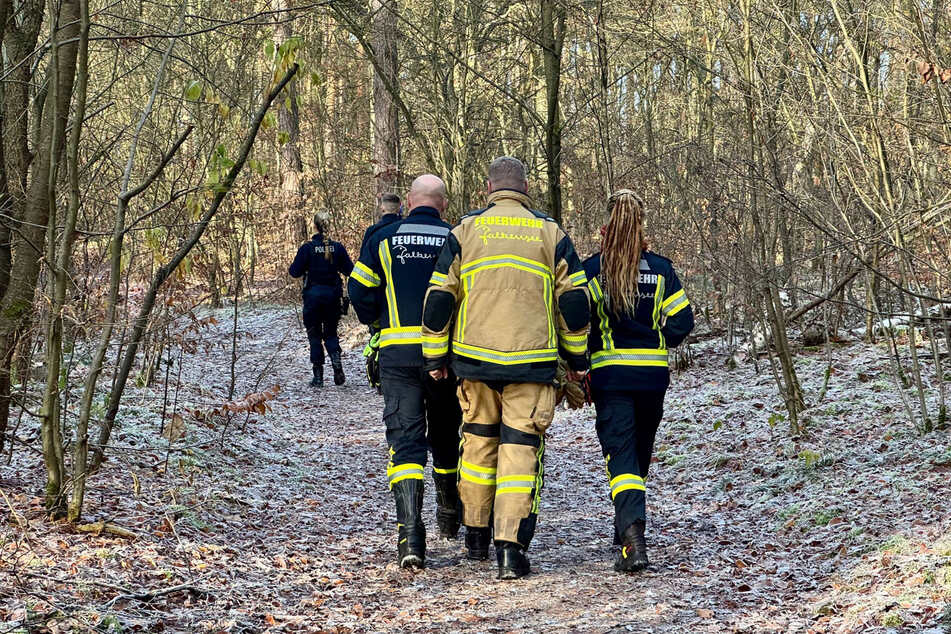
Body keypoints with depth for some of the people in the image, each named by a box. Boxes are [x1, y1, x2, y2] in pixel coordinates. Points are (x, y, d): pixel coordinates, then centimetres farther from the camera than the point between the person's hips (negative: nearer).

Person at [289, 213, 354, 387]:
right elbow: (349, 270, 2)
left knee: (314, 335, 8)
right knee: (331, 333, 15)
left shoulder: (307, 248, -11)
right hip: (333, 295, 2)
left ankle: (318, 376, 7)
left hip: (313, 296, -2)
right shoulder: (338, 247, -3)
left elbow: (295, 272, -9)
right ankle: (337, 362, -11)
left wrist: (292, 267, 13)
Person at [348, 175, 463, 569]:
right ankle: (450, 516, 37)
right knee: (445, 434, 20)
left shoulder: (383, 240, 3)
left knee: (405, 439, -2)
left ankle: (410, 531, -19)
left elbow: (359, 291, 1)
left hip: (398, 353, -1)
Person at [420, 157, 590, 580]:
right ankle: (511, 548, -10)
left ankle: (476, 536, 27)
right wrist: (576, 357, 15)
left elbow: (439, 298, 3)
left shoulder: (466, 231, 4)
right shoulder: (550, 233, 4)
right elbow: (573, 300, 5)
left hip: (475, 356, 1)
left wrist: (435, 356, 12)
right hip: (531, 361, -1)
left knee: (478, 441, 17)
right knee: (521, 449, -1)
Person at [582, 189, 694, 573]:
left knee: (620, 455, -6)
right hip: (653, 375, 2)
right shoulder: (660, 269, 1)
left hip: (610, 374, -2)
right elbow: (683, 320, -2)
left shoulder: (593, 268, -5)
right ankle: (627, 524, 34)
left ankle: (633, 538, -25)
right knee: (641, 452, 20)